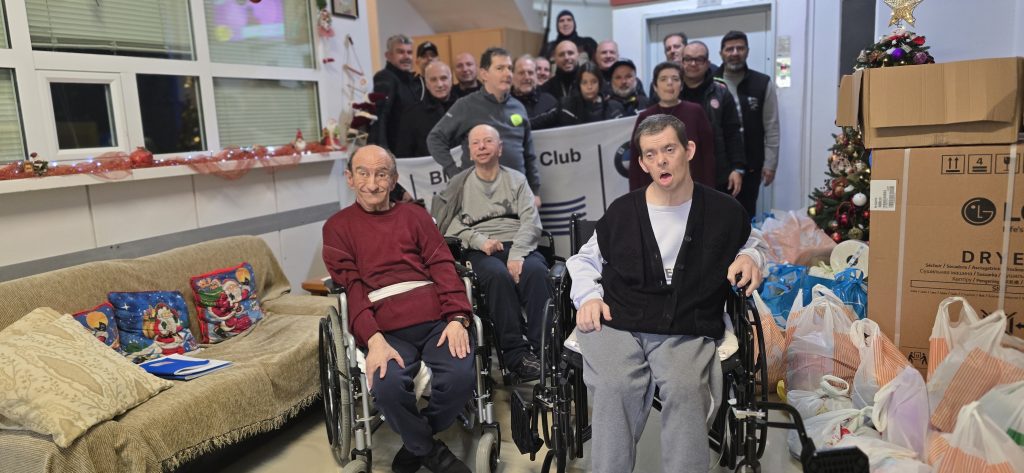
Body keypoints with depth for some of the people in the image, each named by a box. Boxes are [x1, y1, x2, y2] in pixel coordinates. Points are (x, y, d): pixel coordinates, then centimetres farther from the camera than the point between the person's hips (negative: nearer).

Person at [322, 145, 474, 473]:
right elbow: (350, 287, 2)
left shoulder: (413, 215, 20)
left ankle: (415, 444, 5)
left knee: (462, 376, -26)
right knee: (387, 386, -31)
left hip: (435, 319, 2)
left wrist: (457, 317, -10)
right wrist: (373, 340, -16)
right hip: (385, 329, -1)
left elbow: (442, 266, 9)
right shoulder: (337, 227, 15)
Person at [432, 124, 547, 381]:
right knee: (498, 275, -35)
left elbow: (531, 221, 4)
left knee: (536, 271, -33)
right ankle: (515, 353, -30)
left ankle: (544, 348, -30)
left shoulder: (516, 179, 18)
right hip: (481, 252, -1)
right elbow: (451, 224, 5)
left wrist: (517, 254, -13)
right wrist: (480, 241, -13)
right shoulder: (459, 184, 19)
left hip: (518, 246, 1)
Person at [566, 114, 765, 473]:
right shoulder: (622, 211, 8)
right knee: (617, 387, -31)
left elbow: (752, 242, 31)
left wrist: (751, 257, 7)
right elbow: (584, 259, 23)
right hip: (617, 325, 0)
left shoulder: (724, 211, 9)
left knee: (684, 389, -32)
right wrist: (588, 297, 5)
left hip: (687, 331, 0)